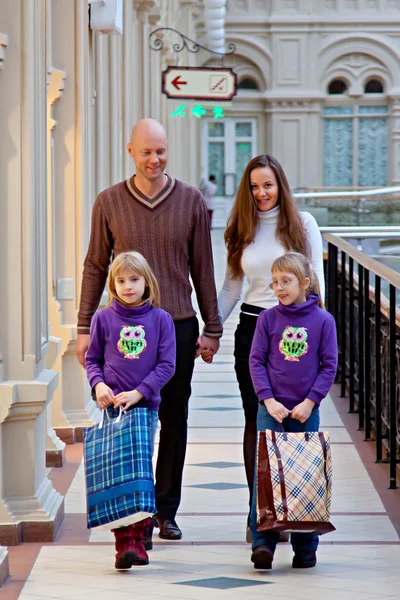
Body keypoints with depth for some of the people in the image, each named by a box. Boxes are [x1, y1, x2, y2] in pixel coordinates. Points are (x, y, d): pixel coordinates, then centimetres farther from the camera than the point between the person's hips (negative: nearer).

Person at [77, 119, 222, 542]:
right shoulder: (109, 203, 2)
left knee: (174, 420, 5)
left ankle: (166, 510, 14)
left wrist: (211, 328, 7)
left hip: (178, 325, 1)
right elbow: (95, 267, 7)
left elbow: (202, 269, 8)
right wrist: (85, 328, 4)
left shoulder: (191, 201, 4)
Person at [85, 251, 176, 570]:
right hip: (112, 406, 0)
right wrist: (99, 383, -8)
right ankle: (124, 543, -5)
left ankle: (139, 539, 7)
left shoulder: (161, 319, 2)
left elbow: (167, 365, -1)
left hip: (146, 405, 0)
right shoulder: (103, 318, 4)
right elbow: (92, 359, 12)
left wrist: (138, 392, -11)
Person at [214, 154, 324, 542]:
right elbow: (231, 288, 14)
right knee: (256, 421, 3)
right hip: (252, 330, 2)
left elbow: (315, 282, 0)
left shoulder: (302, 224, 2)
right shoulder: (241, 231, 8)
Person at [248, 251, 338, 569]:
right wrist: (268, 399, -10)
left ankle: (306, 547, 14)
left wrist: (309, 402, -10)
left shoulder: (323, 320, -2)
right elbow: (256, 361, 1)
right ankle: (263, 541, -5)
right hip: (271, 410, 0)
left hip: (306, 412, 0)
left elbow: (329, 366, -1)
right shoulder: (268, 319, 1)